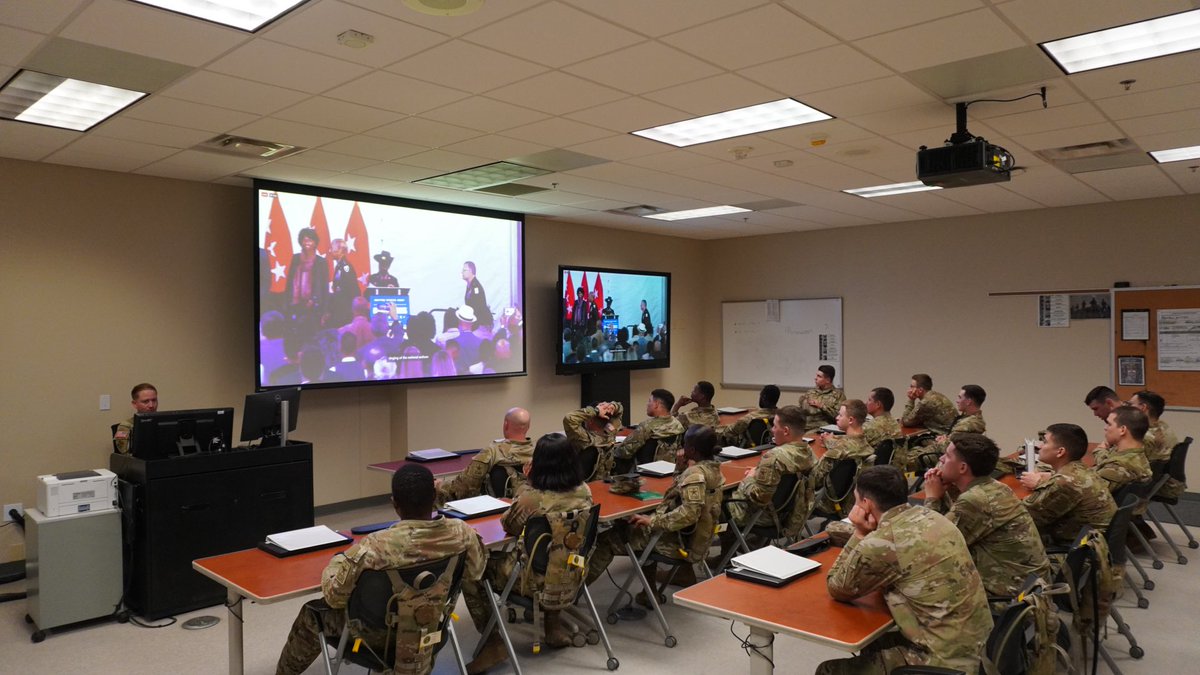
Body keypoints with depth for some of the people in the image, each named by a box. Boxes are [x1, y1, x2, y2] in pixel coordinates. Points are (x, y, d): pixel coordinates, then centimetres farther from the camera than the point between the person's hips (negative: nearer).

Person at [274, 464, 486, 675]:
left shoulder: (378, 546, -36)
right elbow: (475, 571, -3)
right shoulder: (461, 532, -23)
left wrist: (338, 561, -6)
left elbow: (334, 594, -25)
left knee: (311, 614, 22)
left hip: (381, 633, -4)